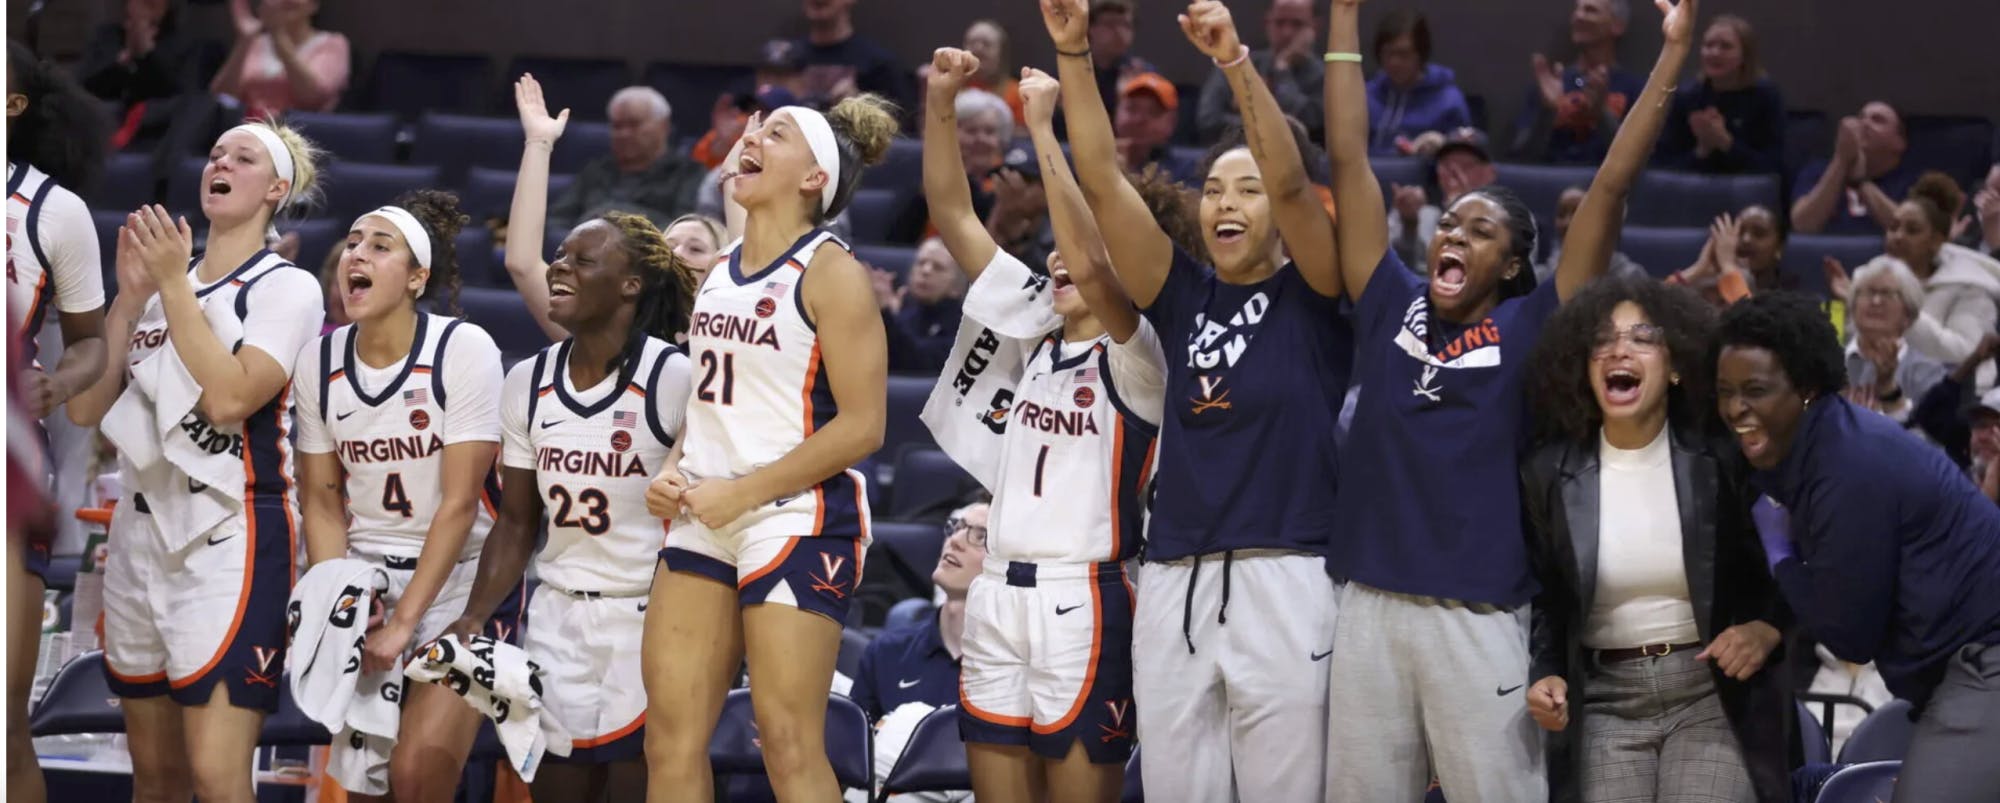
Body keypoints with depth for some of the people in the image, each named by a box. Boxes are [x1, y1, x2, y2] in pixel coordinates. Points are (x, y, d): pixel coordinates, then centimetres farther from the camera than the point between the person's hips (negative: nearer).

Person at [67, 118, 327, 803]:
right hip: (141, 533, 7)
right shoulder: (159, 275, 16)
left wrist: (174, 285, -13)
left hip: (231, 538, -7)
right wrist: (130, 296, 0)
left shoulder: (286, 287, -4)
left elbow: (230, 397, -20)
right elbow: (87, 407, 9)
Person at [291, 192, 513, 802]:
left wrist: (403, 623, -17)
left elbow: (458, 504, -15)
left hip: (461, 581, -5)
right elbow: (321, 501, 6)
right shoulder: (319, 362, 1)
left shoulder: (464, 350, -14)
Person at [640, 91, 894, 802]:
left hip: (797, 519, -8)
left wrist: (742, 492, -15)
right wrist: (673, 474, 5)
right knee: (671, 741, 3)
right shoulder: (721, 274, 15)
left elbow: (862, 426, -14)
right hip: (705, 521, 8)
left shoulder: (829, 273, -8)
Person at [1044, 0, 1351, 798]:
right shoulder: (1183, 296, 11)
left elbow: (1290, 183, -15)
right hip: (1174, 583, 4)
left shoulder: (1312, 297, 2)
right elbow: (1102, 181, 3)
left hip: (1283, 581, -4)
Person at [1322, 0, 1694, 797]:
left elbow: (1611, 188, -1)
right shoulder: (1392, 310, 10)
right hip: (1370, 608, 3)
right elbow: (1349, 162, 11)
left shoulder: (1533, 328, 3)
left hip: (1480, 618, -3)